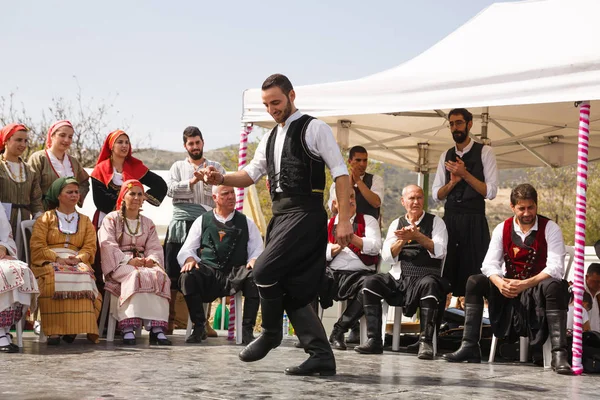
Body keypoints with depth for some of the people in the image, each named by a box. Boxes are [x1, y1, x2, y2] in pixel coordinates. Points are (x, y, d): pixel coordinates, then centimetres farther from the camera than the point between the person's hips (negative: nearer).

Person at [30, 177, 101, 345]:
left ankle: (74, 328, -38)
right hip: (49, 262, -2)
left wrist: (78, 258, -12)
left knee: (83, 277, -35)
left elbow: (90, 247, 11)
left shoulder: (85, 221, 24)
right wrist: (57, 258, -14)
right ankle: (54, 330, -40)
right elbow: (36, 246, 1)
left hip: (77, 262, 2)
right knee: (54, 279, -37)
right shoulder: (46, 218, 15)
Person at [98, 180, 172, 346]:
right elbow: (108, 245, -4)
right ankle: (128, 327, -49)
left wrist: (151, 259, -14)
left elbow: (155, 248, 11)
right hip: (119, 264, -4)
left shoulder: (148, 224, 25)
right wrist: (129, 260, -18)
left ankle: (157, 327, -42)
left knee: (160, 276, -30)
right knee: (135, 275, -38)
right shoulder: (111, 219, 12)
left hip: (142, 262, 4)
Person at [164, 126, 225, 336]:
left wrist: (207, 181, -17)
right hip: (180, 224, 1)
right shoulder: (178, 167, 16)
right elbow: (172, 190, -2)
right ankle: (169, 320, 3)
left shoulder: (215, 168, 14)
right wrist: (192, 181, -13)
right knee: (173, 272, -2)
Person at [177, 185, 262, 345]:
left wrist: (254, 260, -13)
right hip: (208, 272, 0)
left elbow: (257, 250, 11)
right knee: (187, 276, -33)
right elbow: (187, 249, 13)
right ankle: (199, 328, -18)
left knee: (255, 276, -33)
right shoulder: (202, 221, 17)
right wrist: (190, 259, -11)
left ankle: (247, 330, -24)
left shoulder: (246, 223, 18)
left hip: (236, 276, 0)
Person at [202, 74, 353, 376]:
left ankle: (271, 333, 5)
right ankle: (321, 356, 8)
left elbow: (340, 173, -7)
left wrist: (344, 221, -14)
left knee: (265, 270, -18)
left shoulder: (313, 129, -3)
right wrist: (222, 179, 0)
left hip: (305, 213, -8)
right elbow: (251, 174, 21)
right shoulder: (270, 138, 20)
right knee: (293, 291, 5)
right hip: (279, 215, 8)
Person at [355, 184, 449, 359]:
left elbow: (439, 251, -8)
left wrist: (416, 236, -17)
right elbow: (387, 256, 4)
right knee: (370, 283, -21)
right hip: (398, 278, 3)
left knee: (429, 284, -38)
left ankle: (425, 341, -36)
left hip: (426, 276, -3)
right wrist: (403, 239, -12)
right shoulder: (396, 224, 16)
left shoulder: (435, 222, 8)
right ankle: (374, 340, -21)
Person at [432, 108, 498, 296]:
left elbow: (491, 192, -7)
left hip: (474, 220, -4)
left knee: (473, 271, -5)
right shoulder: (446, 156, 14)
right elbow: (436, 194, 12)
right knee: (448, 271, 2)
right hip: (450, 219, 4)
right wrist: (452, 182, -8)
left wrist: (465, 174, -15)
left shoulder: (484, 152, 0)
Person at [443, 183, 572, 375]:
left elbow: (555, 268, -19)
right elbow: (489, 264, -6)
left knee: (553, 286, -37)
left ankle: (559, 355, -42)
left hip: (538, 288, -4)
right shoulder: (503, 229, 3)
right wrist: (500, 283, -29)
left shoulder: (550, 228, -8)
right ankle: (469, 347, -18)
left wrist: (525, 284, -31)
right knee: (474, 282, -14)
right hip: (509, 290, 4)